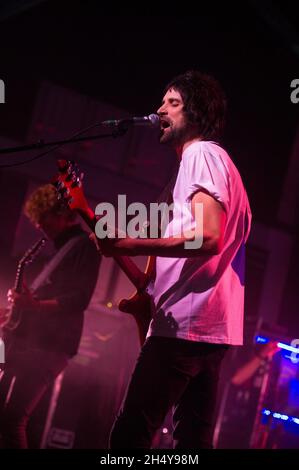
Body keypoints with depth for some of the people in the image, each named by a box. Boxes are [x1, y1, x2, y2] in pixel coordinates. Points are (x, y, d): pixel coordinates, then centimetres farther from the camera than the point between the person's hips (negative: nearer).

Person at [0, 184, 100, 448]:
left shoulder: (84, 244, -3)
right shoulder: (63, 248, 26)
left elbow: (80, 299, -15)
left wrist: (35, 304, -25)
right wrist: (24, 303, 16)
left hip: (48, 345, -10)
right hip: (30, 341, 10)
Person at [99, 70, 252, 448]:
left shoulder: (201, 154, -5)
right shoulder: (216, 161, 26)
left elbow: (208, 238, -19)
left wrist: (129, 245, -22)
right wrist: (149, 293, 20)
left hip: (187, 321, -11)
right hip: (208, 324, 11)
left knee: (129, 436, -11)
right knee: (193, 439, 11)